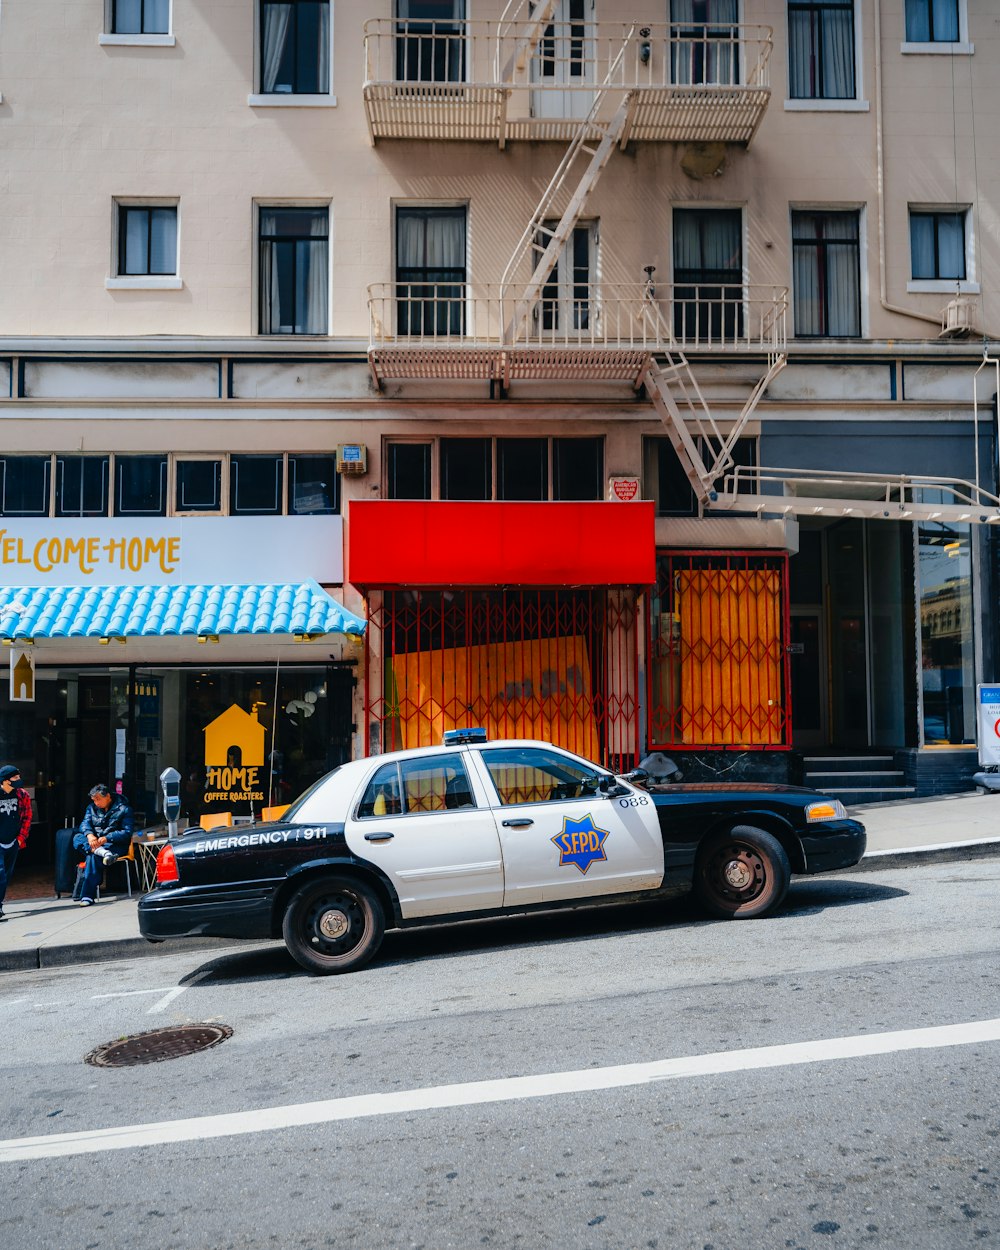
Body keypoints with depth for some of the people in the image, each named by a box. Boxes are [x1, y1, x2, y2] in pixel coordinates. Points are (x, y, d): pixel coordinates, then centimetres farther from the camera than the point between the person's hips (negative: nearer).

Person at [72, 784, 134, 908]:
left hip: (115, 845, -6)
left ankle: (87, 896, -34)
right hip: (94, 843, 6)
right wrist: (89, 835, -23)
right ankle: (102, 852, -42)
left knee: (93, 857, -33)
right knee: (77, 839, -23)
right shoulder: (92, 807, 15)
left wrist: (106, 838, -24)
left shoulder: (123, 809, -1)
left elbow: (127, 832, -10)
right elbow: (85, 823, 0)